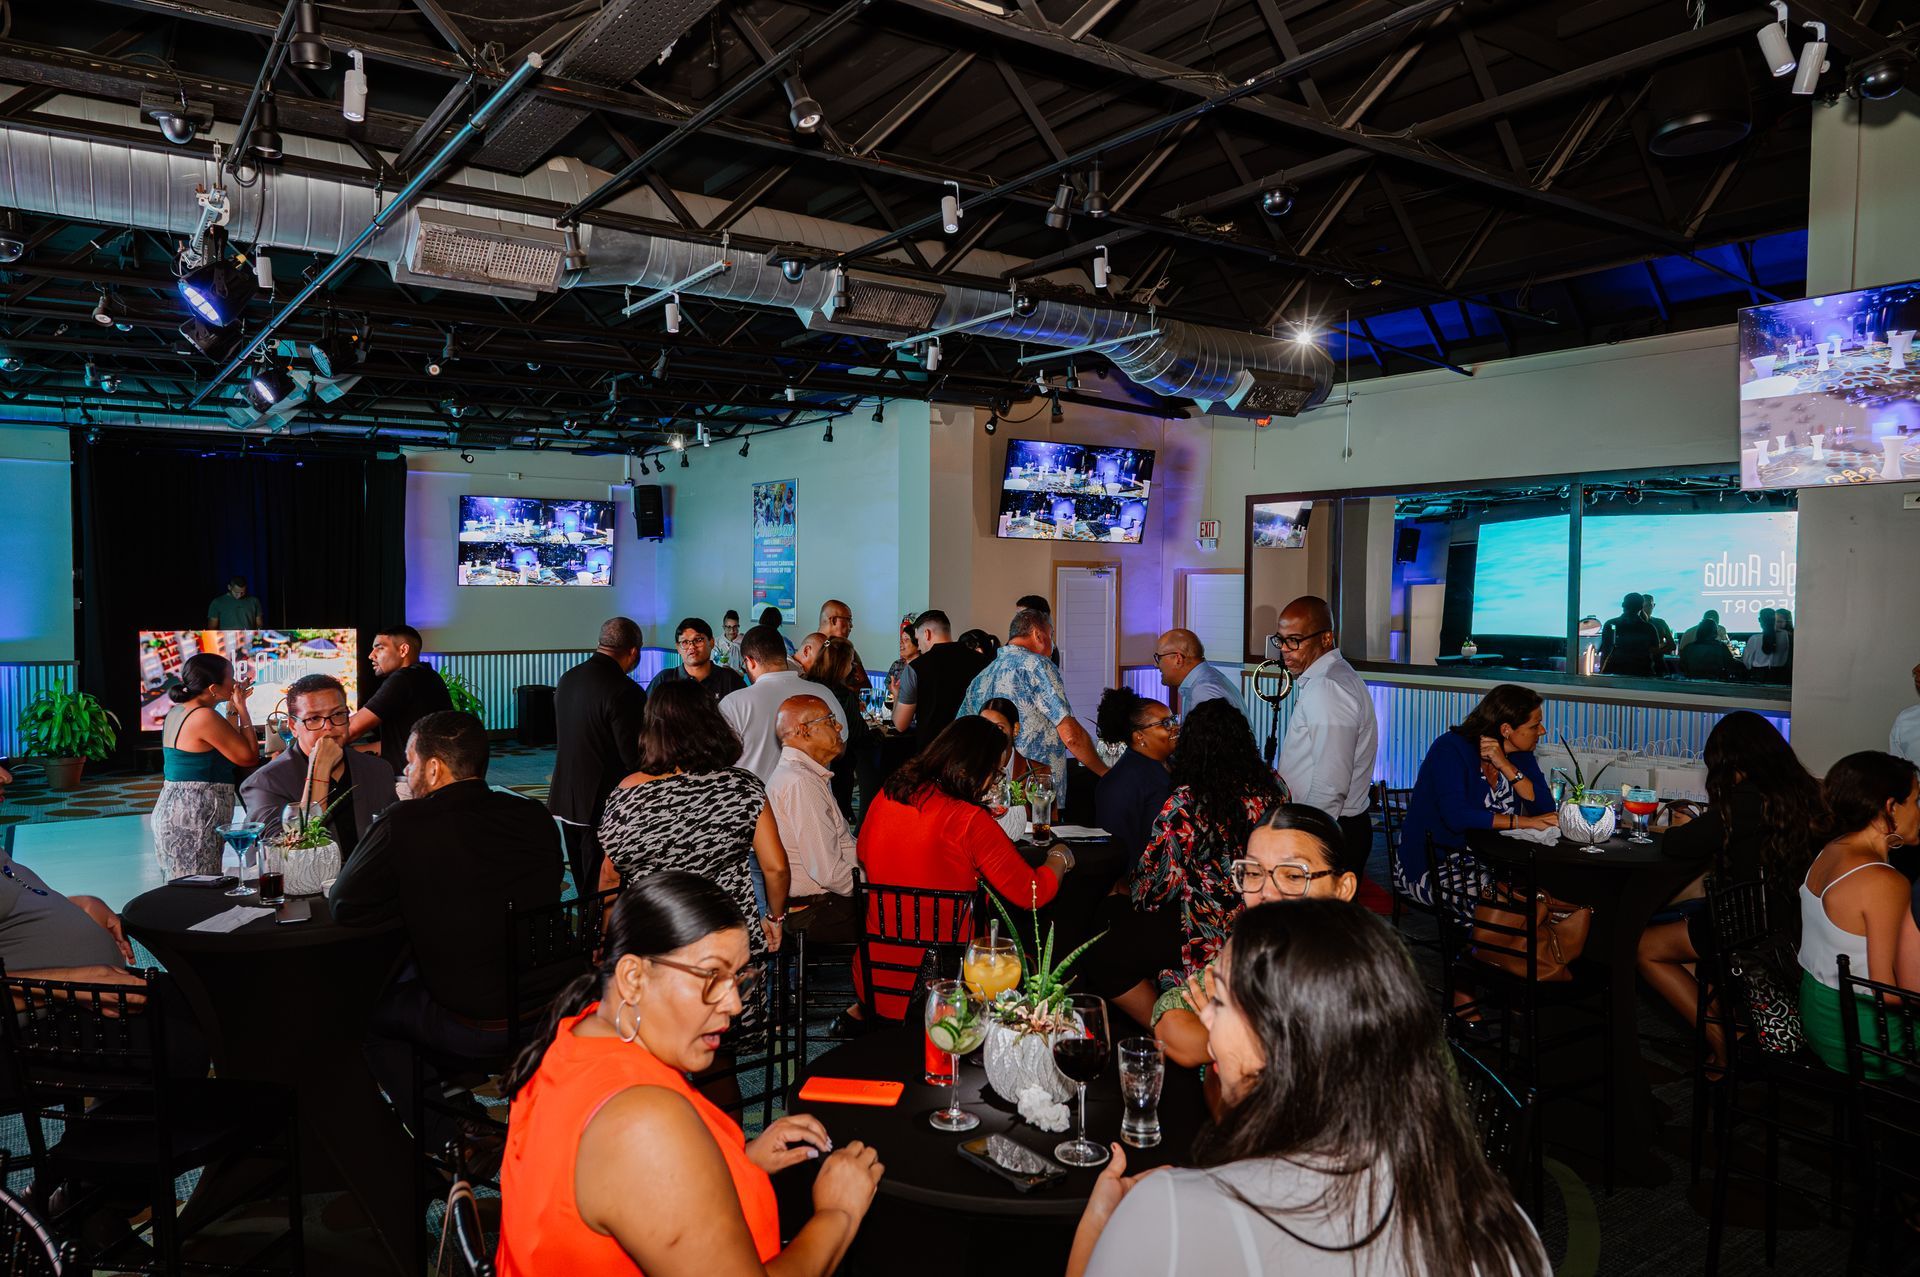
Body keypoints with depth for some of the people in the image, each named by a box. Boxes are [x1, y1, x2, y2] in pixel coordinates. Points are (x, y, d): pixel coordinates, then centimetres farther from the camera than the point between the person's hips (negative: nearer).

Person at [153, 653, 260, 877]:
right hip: (192, 822, -10)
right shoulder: (205, 716, -16)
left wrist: (233, 708, 19)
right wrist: (241, 708, -4)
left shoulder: (177, 712, 12)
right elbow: (249, 757, -11)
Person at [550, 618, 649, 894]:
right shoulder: (625, 691, -20)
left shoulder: (567, 678, 4)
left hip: (565, 798, 8)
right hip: (603, 803, -8)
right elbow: (633, 757, -19)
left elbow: (560, 736, 12)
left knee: (581, 878, 19)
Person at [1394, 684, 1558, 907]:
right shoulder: (1451, 749, -16)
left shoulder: (1519, 755, 6)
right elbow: (1457, 816, -29)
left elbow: (1546, 810, -6)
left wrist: (1505, 766, -16)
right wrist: (1526, 822, -28)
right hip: (1431, 868, -6)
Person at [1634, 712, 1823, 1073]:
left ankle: (1722, 1043, 8)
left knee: (1646, 948, 9)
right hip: (1790, 918, 8)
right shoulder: (1804, 792, 1)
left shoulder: (1745, 802, -23)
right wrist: (1702, 826, 11)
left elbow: (1674, 846, -17)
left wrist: (1681, 827, 5)